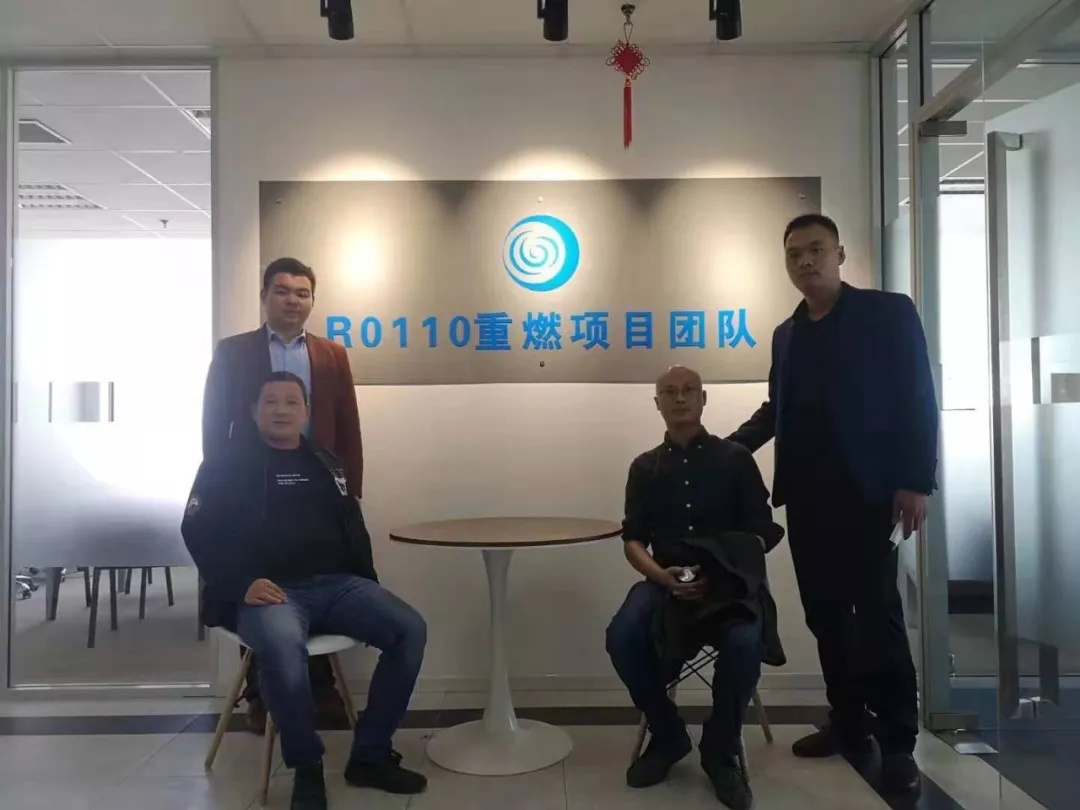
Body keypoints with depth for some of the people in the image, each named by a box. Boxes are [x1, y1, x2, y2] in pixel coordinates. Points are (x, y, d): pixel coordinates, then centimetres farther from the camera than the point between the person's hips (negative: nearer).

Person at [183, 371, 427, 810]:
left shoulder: (326, 464, 20)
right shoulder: (227, 465, 6)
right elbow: (198, 533, -2)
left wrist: (370, 588, 8)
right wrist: (241, 585, -16)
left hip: (337, 584, 5)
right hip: (268, 592, -4)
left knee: (410, 629, -17)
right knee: (282, 646, -38)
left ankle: (370, 756, -4)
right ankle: (306, 767, -13)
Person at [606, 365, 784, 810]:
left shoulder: (735, 459, 7)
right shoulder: (644, 467, 13)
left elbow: (763, 533, 2)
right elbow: (633, 540, 7)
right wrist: (662, 576, -15)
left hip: (730, 582, -1)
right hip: (665, 582, 2)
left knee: (745, 644, -33)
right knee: (622, 637, -27)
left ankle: (720, 750, -1)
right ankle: (668, 736, 3)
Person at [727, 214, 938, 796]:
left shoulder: (888, 312, 0)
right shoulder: (787, 333, 16)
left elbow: (917, 402, -6)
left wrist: (915, 482, -13)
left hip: (865, 491, -5)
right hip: (806, 496, 5)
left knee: (876, 616, -4)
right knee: (825, 615, 9)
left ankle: (898, 743, 9)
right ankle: (849, 727, 21)